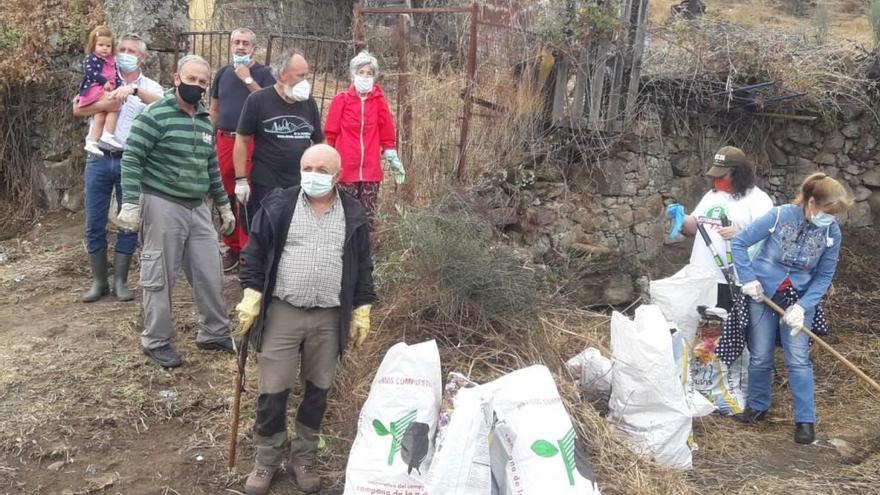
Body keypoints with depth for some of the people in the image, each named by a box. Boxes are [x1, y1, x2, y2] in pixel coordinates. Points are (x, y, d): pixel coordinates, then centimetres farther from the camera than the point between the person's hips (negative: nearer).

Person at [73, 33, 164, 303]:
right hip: (99, 159, 1)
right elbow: (77, 109, -1)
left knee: (129, 223, 4)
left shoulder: (150, 87, 6)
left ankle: (120, 282, 16)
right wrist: (104, 104, -15)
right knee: (95, 224, 4)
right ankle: (99, 281, 17)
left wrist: (134, 90, -30)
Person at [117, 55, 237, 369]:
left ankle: (215, 334, 25)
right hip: (163, 205, -7)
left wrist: (224, 206, 22)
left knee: (210, 274, 10)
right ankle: (156, 341, 17)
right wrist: (130, 204, -18)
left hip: (197, 208, 7)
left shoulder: (205, 122, 14)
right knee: (159, 277, 3)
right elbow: (131, 158, -12)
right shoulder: (155, 115, -9)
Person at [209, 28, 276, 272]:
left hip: (252, 142, -4)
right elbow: (214, 109, 18)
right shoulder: (223, 72, 13)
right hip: (224, 140, 4)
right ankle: (232, 247, 18)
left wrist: (247, 79, -12)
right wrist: (209, 139, 13)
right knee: (227, 195, 7)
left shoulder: (262, 73, 2)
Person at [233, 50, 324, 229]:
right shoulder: (258, 100, -5)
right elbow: (241, 140, -3)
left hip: (302, 187, 4)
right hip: (265, 187, -4)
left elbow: (319, 142, 15)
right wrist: (241, 179, -7)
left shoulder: (309, 103, 7)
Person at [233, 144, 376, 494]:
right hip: (282, 312, -1)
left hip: (330, 318, 2)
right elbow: (255, 253, 1)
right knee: (272, 391, 2)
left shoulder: (354, 215, 3)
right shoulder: (277, 205, -2)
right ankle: (267, 460, 21)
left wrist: (362, 311, 5)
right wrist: (251, 296, -6)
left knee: (318, 390, 11)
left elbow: (362, 268, 8)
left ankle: (303, 458, 27)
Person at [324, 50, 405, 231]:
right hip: (345, 170, -1)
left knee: (368, 216, 7)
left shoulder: (379, 101, 4)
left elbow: (387, 131, 9)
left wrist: (393, 159, 8)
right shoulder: (341, 100, -1)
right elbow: (330, 135, 2)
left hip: (371, 170, 2)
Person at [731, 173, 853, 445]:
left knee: (798, 360, -1)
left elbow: (824, 276, -5)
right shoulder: (780, 216, -19)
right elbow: (739, 243, -11)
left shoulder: (832, 232, -12)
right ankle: (758, 406, 29)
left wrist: (802, 307, -15)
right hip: (763, 296, -1)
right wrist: (749, 279, -16)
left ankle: (805, 420, 11)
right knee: (760, 357, 8)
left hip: (800, 300, 1)